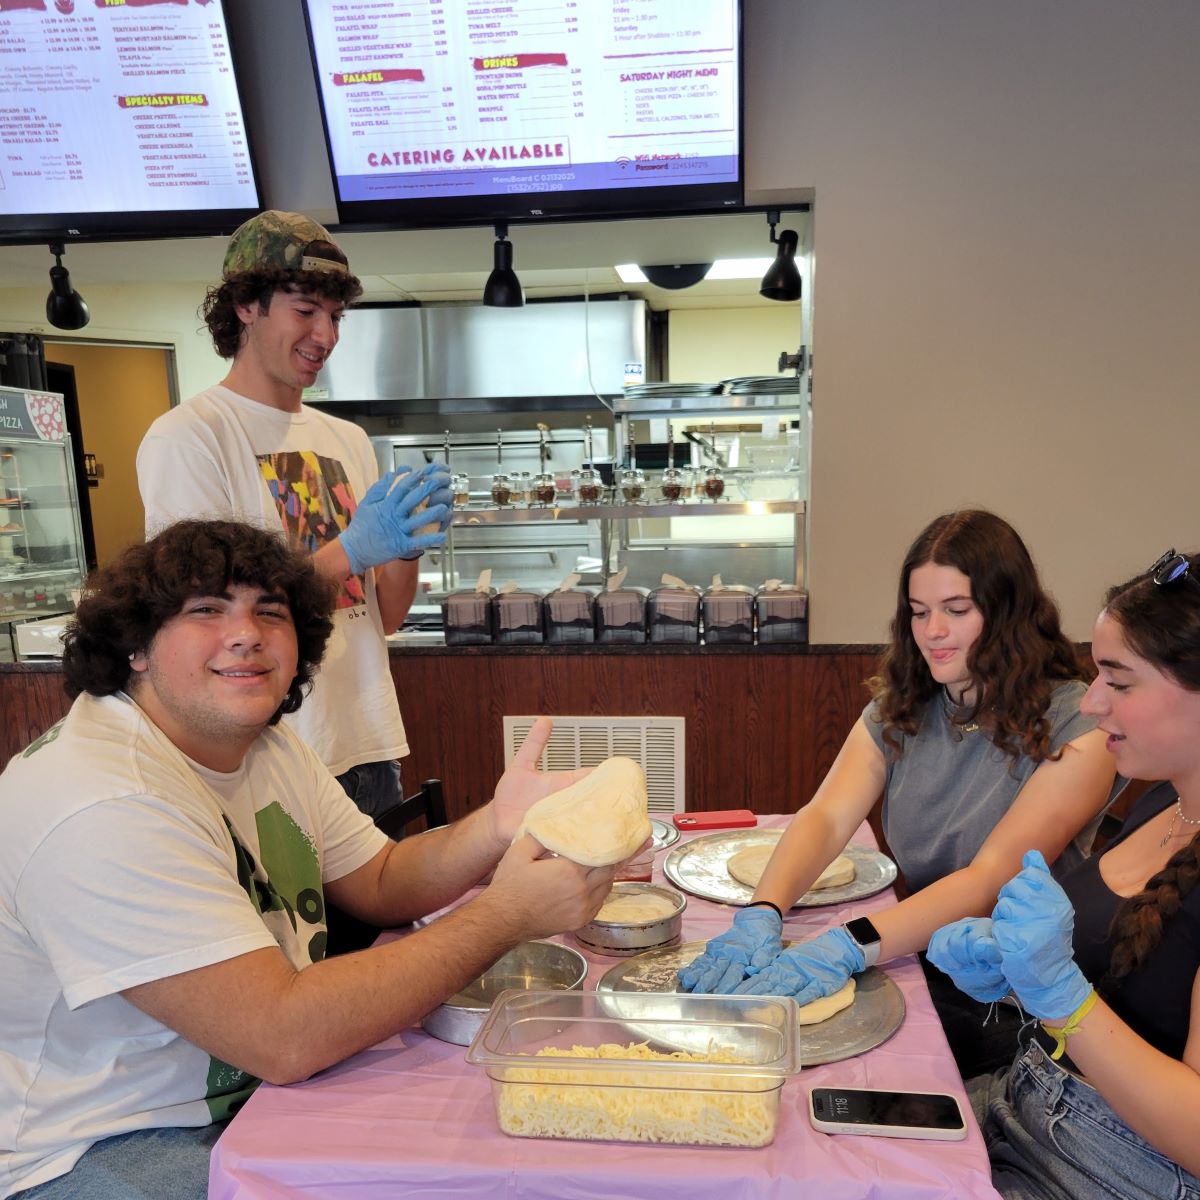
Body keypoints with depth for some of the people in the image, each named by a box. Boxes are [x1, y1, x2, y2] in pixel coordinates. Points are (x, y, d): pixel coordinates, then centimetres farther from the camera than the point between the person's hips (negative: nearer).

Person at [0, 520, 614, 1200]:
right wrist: (507, 915, -28)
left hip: (261, 1086, 8)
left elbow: (380, 884, 3)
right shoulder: (102, 806, -29)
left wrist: (494, 829, -18)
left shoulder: (268, 746, 0)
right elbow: (283, 1039, -32)